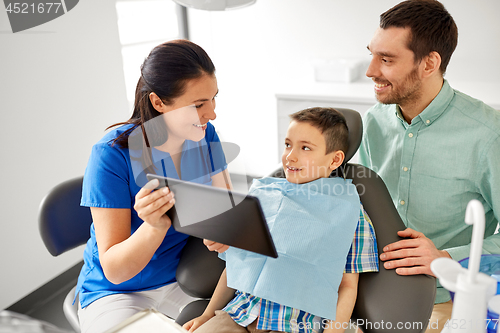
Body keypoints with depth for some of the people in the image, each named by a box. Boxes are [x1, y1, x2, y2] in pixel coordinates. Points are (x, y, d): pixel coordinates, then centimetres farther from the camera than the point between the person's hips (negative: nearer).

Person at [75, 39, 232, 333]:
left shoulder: (205, 136, -7)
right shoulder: (112, 154, -22)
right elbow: (115, 270, -20)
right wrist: (154, 226, -40)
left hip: (184, 281, 4)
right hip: (117, 292, -3)